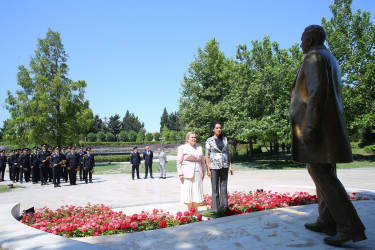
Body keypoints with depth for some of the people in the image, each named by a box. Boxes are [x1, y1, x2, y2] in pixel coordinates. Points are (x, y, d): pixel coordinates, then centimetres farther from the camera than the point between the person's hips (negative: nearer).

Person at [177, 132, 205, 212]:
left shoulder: (199, 148, 16)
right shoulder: (182, 148, 3)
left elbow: (202, 161, 18)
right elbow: (179, 162, -1)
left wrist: (203, 173, 12)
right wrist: (180, 174, -8)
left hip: (198, 174, 4)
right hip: (187, 174, -4)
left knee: (197, 192, 4)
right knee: (188, 192, -1)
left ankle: (196, 210, 15)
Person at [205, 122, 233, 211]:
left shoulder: (224, 139, 9)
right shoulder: (209, 140, -2)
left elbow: (228, 153, 13)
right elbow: (207, 156, -3)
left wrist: (230, 165, 7)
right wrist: (208, 169, -8)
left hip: (224, 166, 4)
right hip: (214, 166, -3)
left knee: (224, 187, 8)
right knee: (215, 189, 1)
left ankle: (225, 207, 16)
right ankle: (216, 209, 9)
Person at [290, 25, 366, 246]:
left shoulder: (314, 57, -8)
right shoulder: (331, 60, 23)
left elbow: (317, 91, -21)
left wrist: (309, 126, -24)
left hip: (317, 123, -10)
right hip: (329, 124, 10)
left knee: (320, 173, -11)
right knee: (324, 172, 9)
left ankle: (350, 226, -10)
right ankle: (327, 221, 14)